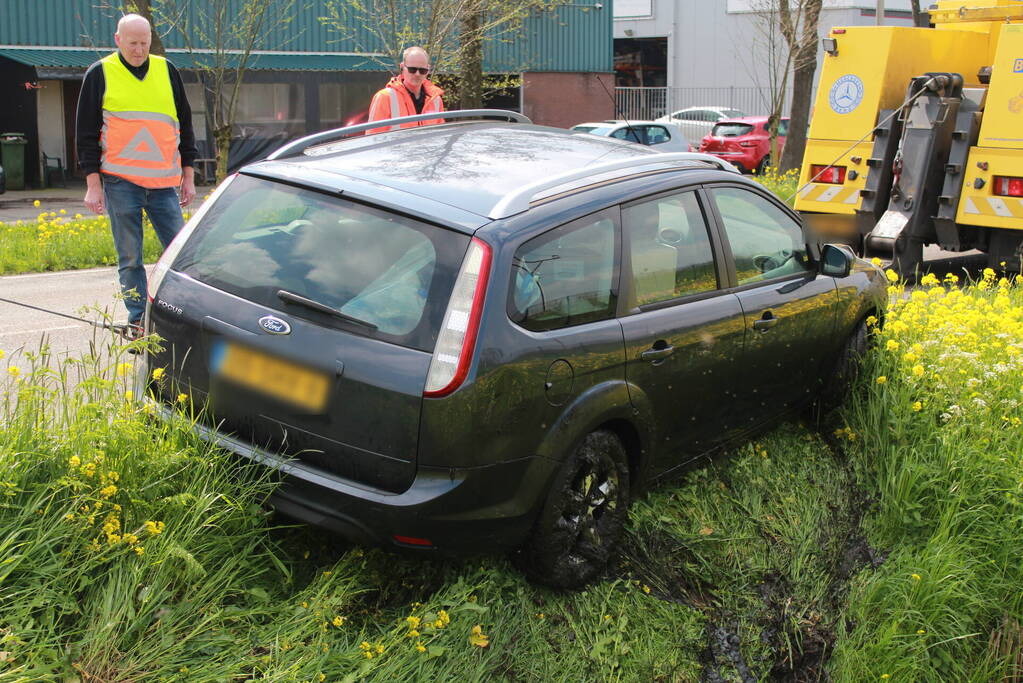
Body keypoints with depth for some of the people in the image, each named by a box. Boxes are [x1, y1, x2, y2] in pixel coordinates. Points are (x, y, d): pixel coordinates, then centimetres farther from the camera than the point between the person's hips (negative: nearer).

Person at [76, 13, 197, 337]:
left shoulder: (167, 71, 11)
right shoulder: (100, 74, 4)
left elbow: (184, 125, 17)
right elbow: (86, 132, 4)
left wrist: (188, 176, 13)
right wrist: (93, 183, -2)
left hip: (164, 182, 2)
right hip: (120, 181, -2)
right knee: (129, 258, 2)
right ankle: (137, 320, 11)